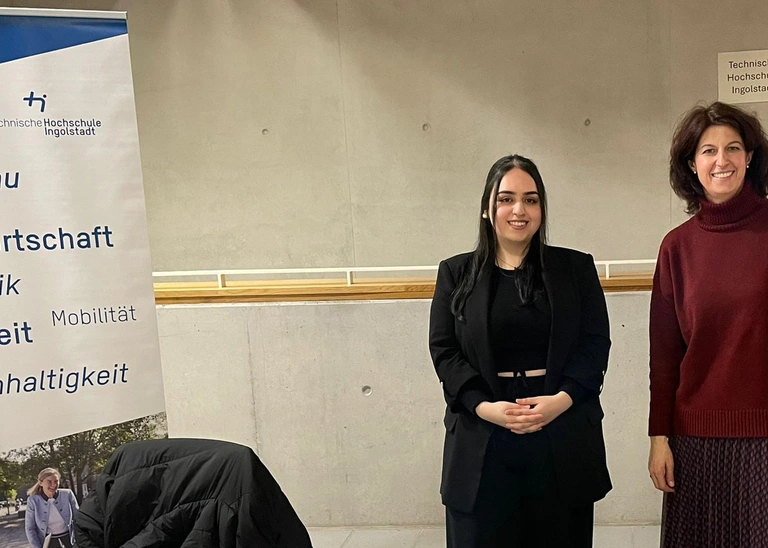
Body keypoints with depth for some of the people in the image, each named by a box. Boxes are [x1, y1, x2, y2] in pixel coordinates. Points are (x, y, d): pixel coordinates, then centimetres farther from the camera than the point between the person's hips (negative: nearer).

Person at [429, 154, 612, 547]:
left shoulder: (576, 268, 7)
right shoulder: (456, 273, 6)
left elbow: (596, 344, 2)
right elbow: (444, 350, 0)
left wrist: (562, 399, -14)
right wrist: (483, 406, -14)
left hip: (563, 438, 1)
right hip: (482, 440, 0)